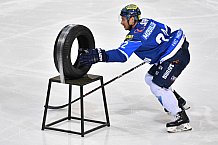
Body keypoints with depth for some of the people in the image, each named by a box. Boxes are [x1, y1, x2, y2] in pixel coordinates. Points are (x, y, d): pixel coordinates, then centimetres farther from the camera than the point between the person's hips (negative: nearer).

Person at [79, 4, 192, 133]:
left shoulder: (135, 35, -19)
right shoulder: (146, 22, 7)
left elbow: (121, 55, -30)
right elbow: (167, 30, 17)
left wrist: (99, 55, -37)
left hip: (177, 56, -10)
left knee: (157, 87, -12)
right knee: (150, 79, 20)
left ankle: (182, 119, -10)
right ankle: (178, 101, 36)